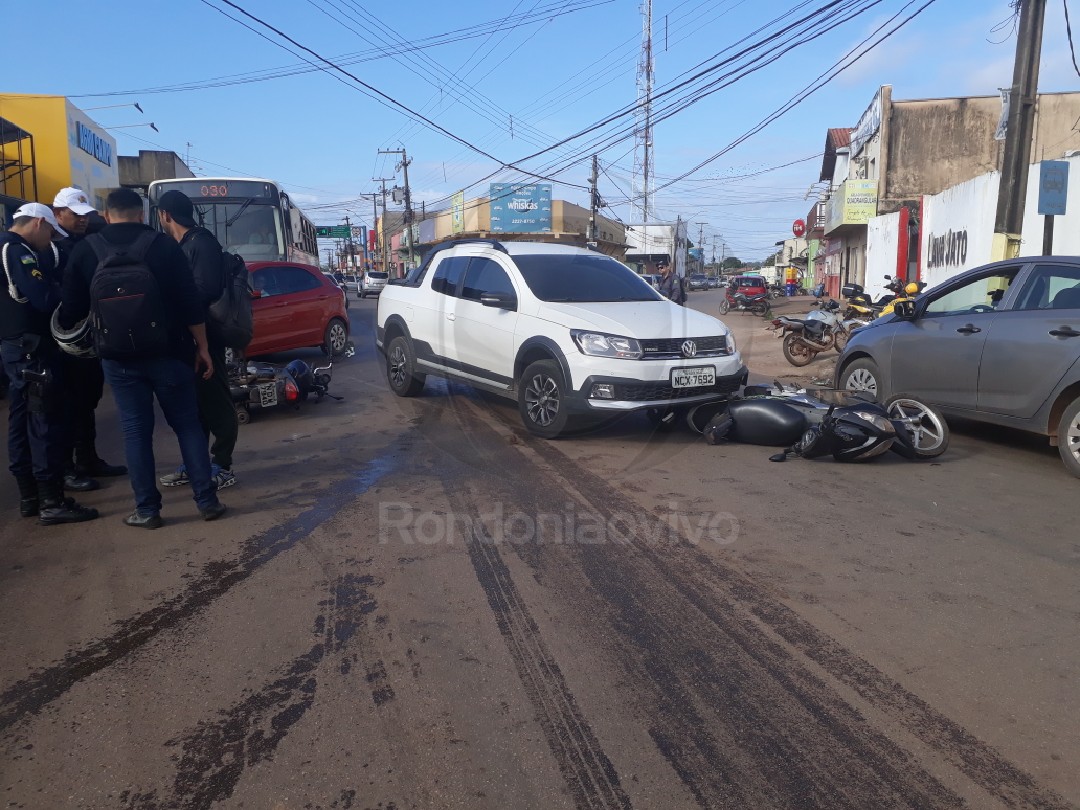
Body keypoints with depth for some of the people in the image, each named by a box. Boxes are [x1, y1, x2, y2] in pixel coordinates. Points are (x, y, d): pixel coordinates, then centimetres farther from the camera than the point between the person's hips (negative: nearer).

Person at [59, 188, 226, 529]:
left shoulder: (85, 250, 3)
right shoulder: (163, 244, -2)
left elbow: (71, 309, 8)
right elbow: (190, 302, -5)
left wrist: (70, 340, 28)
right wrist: (202, 347, 2)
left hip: (118, 357, 1)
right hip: (168, 351, -1)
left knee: (135, 430, 7)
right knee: (188, 424, 7)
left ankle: (147, 509, 9)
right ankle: (207, 500, 7)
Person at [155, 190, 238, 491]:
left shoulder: (202, 243, -14)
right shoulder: (184, 245, 16)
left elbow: (204, 292, -23)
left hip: (203, 336, -10)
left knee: (215, 402, -3)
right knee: (193, 402, 14)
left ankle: (222, 467, 4)